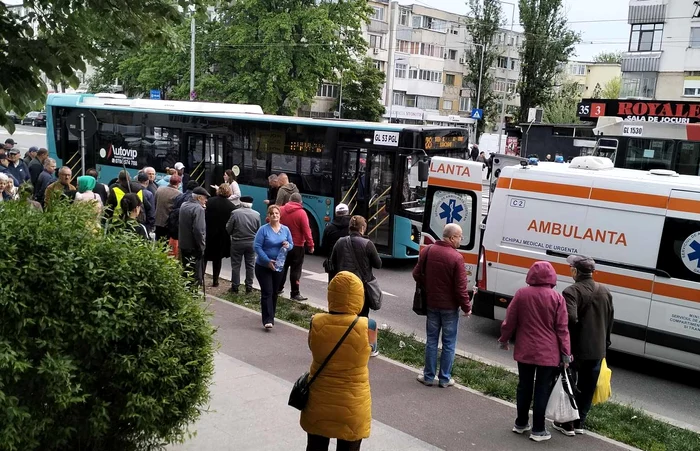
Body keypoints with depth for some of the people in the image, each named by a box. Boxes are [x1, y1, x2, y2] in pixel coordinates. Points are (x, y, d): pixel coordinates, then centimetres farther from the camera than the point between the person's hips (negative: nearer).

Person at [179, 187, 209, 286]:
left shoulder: (183, 205, 8)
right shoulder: (198, 208, -19)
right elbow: (198, 230, -24)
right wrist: (201, 246, -17)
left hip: (183, 244, 8)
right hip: (194, 247, -8)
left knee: (185, 271, 18)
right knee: (196, 274, 0)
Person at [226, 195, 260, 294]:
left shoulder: (235, 213, -13)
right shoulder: (256, 214, -7)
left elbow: (228, 229, -7)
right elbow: (258, 230, 1)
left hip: (237, 242, -2)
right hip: (251, 243, 2)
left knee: (236, 265, 9)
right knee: (250, 265, 13)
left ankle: (235, 287, 14)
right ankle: (249, 287, 16)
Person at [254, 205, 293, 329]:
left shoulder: (285, 229, 1)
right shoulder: (263, 229, -12)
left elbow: (291, 245, 8)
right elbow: (257, 246, -14)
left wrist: (288, 245, -18)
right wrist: (268, 261, -23)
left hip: (278, 266, 4)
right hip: (263, 266, -4)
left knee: (274, 292, 14)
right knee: (267, 292, -10)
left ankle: (271, 316, 29)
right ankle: (268, 320, -13)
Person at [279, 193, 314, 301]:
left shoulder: (281, 210, 0)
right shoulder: (301, 213, -14)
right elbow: (306, 231, -16)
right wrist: (310, 245, -11)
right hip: (297, 246, -5)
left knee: (283, 267, 19)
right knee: (295, 270, -1)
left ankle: (279, 288, 28)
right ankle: (295, 293, 1)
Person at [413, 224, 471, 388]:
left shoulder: (427, 251, -4)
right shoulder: (456, 257, -20)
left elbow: (417, 274, 6)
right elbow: (460, 287, -18)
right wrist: (466, 307, -5)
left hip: (431, 304, 4)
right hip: (450, 307, -4)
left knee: (431, 341, 14)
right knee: (448, 343, 9)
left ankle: (428, 376, 20)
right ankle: (445, 379, 17)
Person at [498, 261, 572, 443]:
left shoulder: (521, 294, -3)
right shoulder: (557, 298, -8)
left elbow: (510, 320, 2)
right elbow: (562, 328, -7)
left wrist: (504, 339, 17)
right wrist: (566, 353, -2)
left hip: (525, 351, 2)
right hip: (548, 353, -2)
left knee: (524, 386, 15)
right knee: (542, 389, 5)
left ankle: (521, 423, 26)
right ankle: (538, 430, 11)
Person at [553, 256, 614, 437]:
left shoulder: (572, 291, -17)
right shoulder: (605, 292, 7)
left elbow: (570, 319, -29)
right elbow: (609, 320, 14)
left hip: (575, 348, -6)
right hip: (597, 350, 6)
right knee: (587, 388, 15)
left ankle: (567, 424, 13)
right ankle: (579, 423, 24)